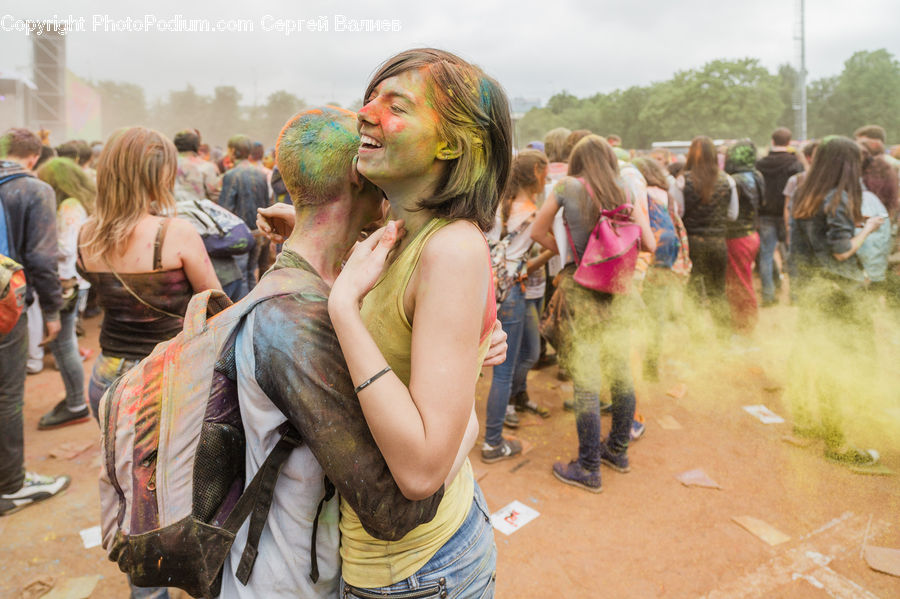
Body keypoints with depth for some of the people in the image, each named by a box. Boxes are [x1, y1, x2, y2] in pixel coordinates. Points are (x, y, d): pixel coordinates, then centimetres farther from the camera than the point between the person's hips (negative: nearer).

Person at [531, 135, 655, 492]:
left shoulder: (568, 187, -4)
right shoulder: (623, 193, 4)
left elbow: (537, 231, 2)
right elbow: (649, 244, 3)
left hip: (580, 291, -5)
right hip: (616, 291, 5)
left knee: (586, 382, 2)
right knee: (620, 373, 16)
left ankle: (588, 469, 13)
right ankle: (618, 450, 34)